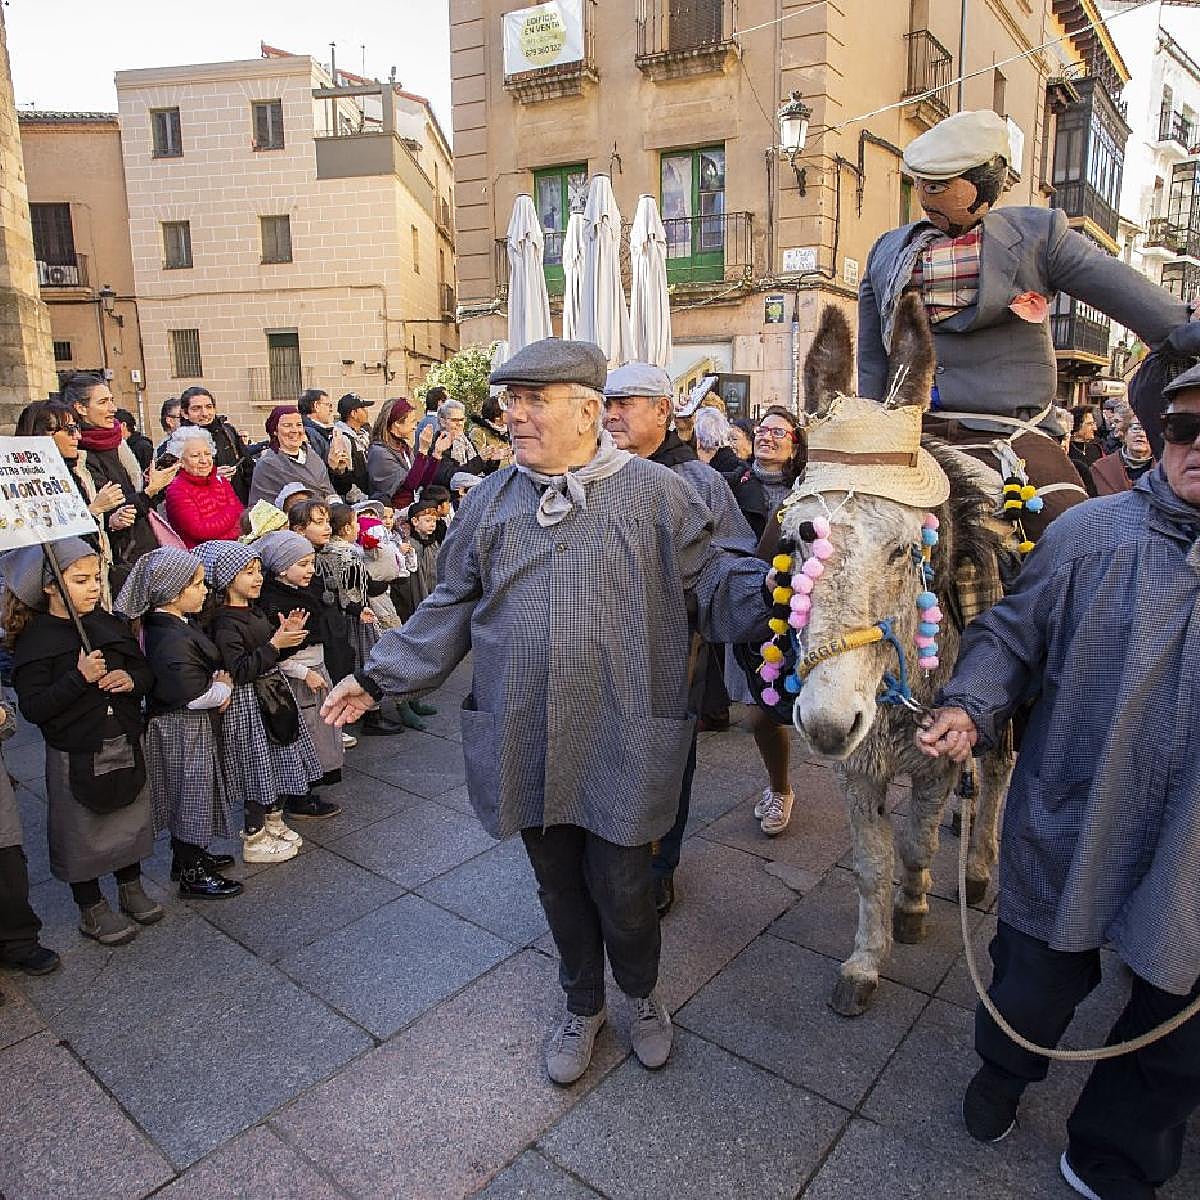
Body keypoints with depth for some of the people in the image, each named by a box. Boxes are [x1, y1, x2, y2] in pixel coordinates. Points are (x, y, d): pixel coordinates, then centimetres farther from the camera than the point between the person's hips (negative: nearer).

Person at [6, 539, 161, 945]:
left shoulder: (110, 624, 2)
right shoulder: (34, 639, -14)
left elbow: (146, 671, 9)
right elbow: (33, 708, -18)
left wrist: (131, 679, -12)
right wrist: (80, 678, -28)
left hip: (126, 745, 5)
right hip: (76, 756, -5)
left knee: (130, 819, 18)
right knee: (82, 833, 11)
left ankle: (131, 889, 40)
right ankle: (92, 910, 30)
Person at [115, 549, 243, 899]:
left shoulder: (174, 624, 3)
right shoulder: (173, 640, -29)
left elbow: (207, 664, 13)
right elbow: (196, 696, -30)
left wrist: (220, 678, -8)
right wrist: (225, 687, -11)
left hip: (188, 727, 10)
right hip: (185, 730, -10)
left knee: (189, 794, 22)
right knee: (191, 793, 4)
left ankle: (189, 855, 40)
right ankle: (191, 875, 20)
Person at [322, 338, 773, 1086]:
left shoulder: (655, 492, -5)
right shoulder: (491, 501, 5)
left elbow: (710, 586, -2)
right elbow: (450, 609, 11)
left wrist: (769, 589, -23)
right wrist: (379, 677, 8)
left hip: (621, 744, -3)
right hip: (525, 743, 4)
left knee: (621, 888, 9)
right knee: (559, 884, 19)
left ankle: (643, 993, 44)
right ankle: (584, 1005, 47)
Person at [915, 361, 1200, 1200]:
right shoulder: (1092, 533, -10)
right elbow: (1012, 637, -4)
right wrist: (969, 706, -22)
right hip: (1067, 837, -2)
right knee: (1035, 990, 21)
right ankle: (1005, 1070, 55)